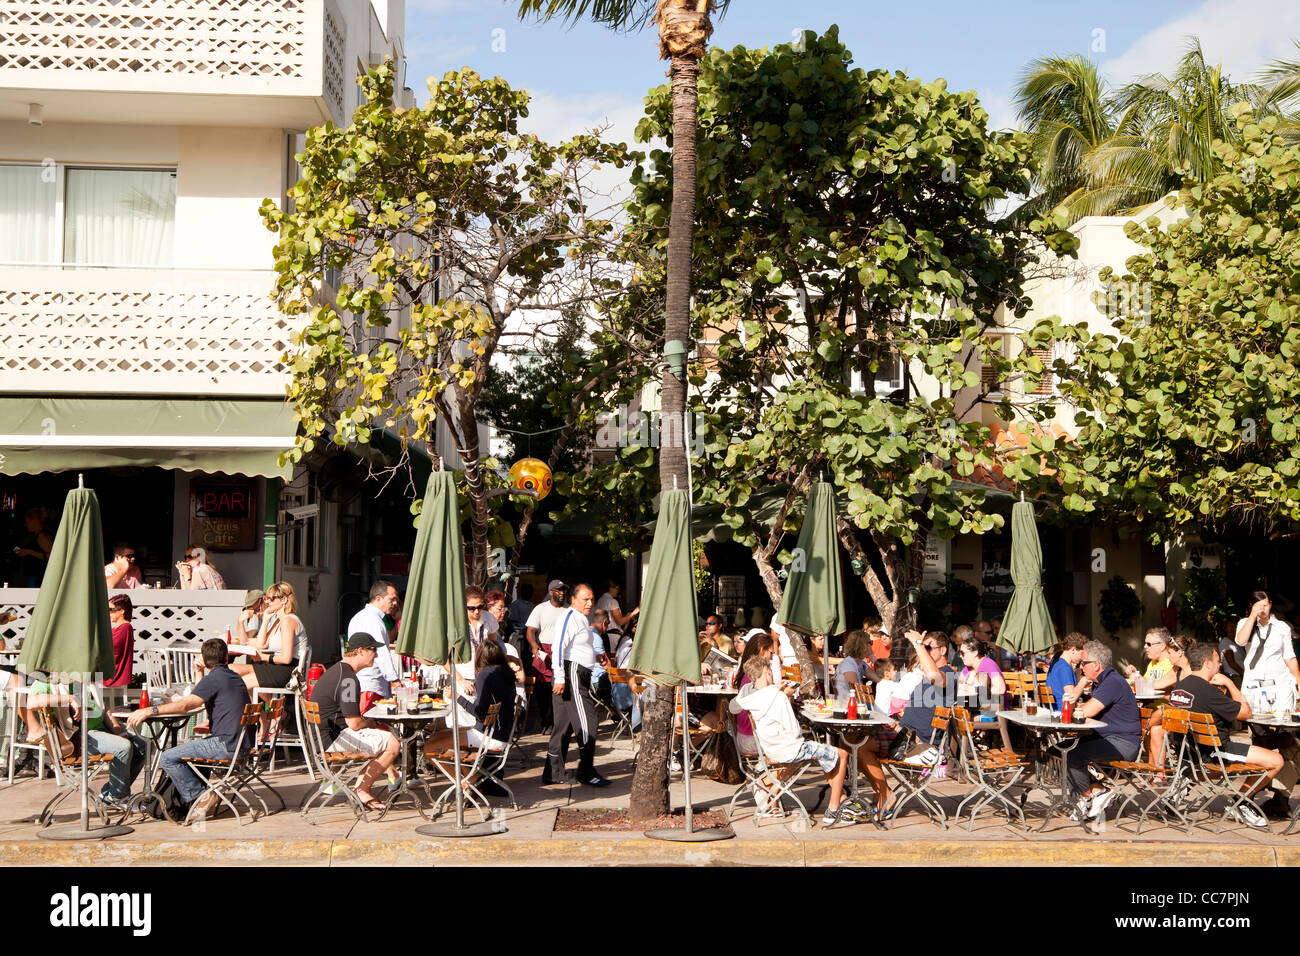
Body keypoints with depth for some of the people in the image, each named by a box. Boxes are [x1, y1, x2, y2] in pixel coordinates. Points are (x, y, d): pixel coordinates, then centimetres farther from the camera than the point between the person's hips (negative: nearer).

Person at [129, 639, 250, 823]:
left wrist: (150, 710, -22)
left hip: (225, 745, -9)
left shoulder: (213, 678, -11)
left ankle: (199, 795, -3)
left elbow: (186, 705, -22)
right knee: (184, 747, 27)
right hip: (240, 744, 9)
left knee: (168, 758, -9)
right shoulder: (236, 678, 17)